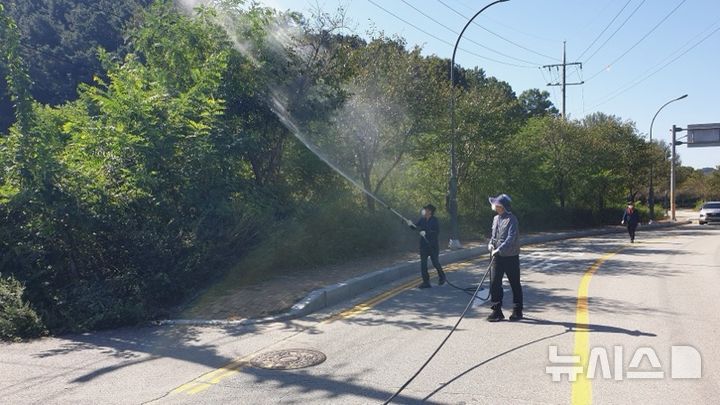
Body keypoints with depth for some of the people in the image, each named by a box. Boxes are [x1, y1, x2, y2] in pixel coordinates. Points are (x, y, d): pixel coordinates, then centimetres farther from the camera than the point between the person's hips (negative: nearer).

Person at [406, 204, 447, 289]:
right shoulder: (422, 220, 4)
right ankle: (426, 282, 7)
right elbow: (416, 226, 1)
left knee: (435, 263, 4)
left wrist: (426, 233, -31)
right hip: (423, 244, 5)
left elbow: (437, 232, -20)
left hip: (433, 245, -5)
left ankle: (442, 277, 31)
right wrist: (411, 224, -21)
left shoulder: (435, 221, -11)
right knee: (423, 263, 1)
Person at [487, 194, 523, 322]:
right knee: (495, 283, 1)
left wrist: (499, 249, -31)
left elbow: (511, 239, -23)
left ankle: (517, 311, 18)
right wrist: (491, 244, 1)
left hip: (511, 257, -6)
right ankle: (497, 311, 9)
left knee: (515, 285, 6)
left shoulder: (511, 219, -14)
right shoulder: (496, 219, 10)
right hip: (497, 257, 7)